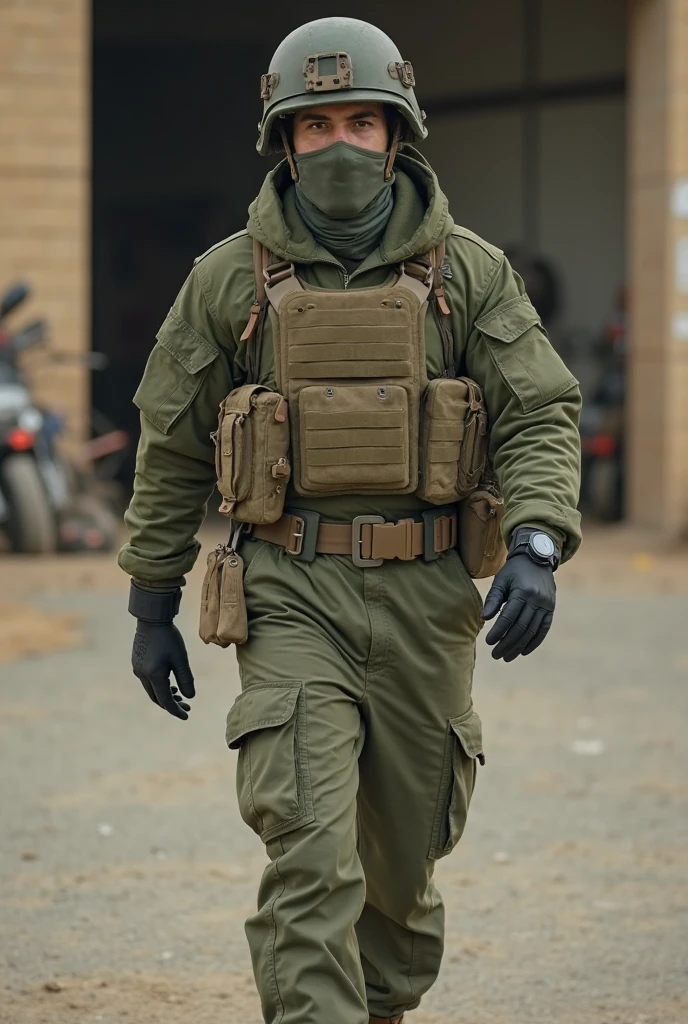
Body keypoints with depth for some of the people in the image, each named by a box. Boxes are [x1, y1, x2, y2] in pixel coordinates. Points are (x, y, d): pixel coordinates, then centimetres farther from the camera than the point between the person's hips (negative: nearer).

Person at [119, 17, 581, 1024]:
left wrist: (535, 547, -18)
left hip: (425, 600, 2)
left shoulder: (468, 271, 3)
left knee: (403, 857, 14)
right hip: (291, 600, -2)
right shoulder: (230, 278, 2)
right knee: (310, 858, -14)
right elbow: (170, 450, 9)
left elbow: (540, 415, -1)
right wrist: (152, 608, 9)